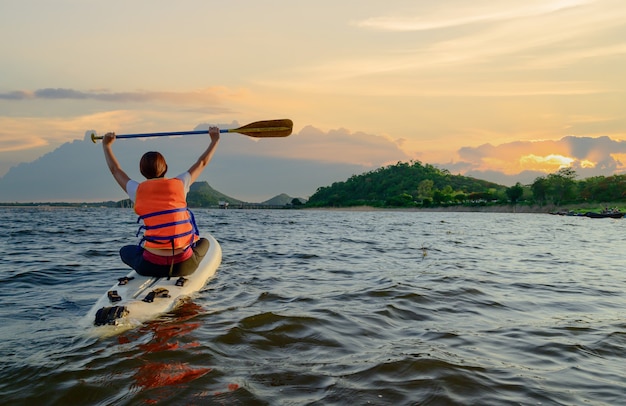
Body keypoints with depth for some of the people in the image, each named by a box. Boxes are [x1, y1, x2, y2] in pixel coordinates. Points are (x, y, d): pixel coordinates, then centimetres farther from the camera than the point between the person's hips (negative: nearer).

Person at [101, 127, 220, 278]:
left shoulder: (138, 191, 3)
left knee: (125, 251, 32)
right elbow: (202, 163, 20)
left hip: (151, 266, 0)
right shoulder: (179, 184, 3)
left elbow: (115, 169, 23)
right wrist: (215, 140, 34)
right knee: (205, 242, 32)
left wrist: (106, 145, 38)